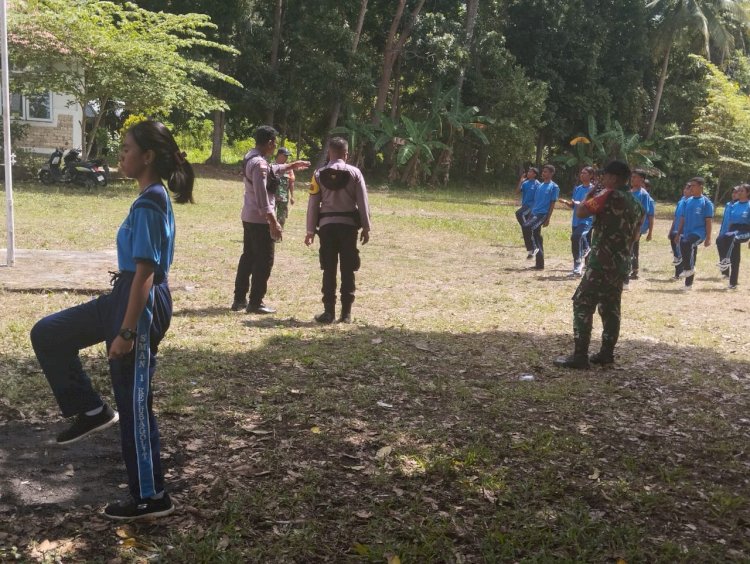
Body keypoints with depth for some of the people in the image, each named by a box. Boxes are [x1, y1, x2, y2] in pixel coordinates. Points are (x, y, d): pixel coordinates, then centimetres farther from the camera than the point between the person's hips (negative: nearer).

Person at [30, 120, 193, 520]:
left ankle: (151, 499, 15)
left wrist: (126, 333, -22)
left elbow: (145, 275, -23)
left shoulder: (148, 205, -20)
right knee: (47, 334, 13)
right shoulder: (154, 198, 10)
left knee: (134, 404, 1)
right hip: (125, 298, 10)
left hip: (140, 307, -10)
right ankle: (91, 410, 20)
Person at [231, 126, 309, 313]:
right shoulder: (259, 164, -21)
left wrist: (291, 166, 35)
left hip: (249, 217, 10)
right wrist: (274, 222, -24)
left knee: (248, 257, 16)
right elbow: (262, 197, -25)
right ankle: (255, 303, 4)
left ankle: (239, 299, 22)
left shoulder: (251, 157, 9)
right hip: (260, 220, -10)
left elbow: (271, 170, 30)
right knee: (264, 261, -1)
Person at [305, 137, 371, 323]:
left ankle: (329, 312, 3)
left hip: (327, 224, 0)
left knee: (329, 269, 5)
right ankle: (346, 312, 6)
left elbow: (313, 203, 1)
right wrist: (366, 227, 4)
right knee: (348, 270, 5)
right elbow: (362, 202, -2)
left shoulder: (319, 174, 2)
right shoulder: (354, 173, 0)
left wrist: (310, 230, 5)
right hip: (349, 224, 0)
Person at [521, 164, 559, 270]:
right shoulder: (539, 186, 17)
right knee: (537, 236, 7)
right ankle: (540, 264, 12)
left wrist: (548, 218, -11)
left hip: (543, 214, -7)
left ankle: (534, 248, -10)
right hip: (534, 213, 7)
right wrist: (531, 213, 15)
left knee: (527, 227, -28)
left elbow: (552, 203, -7)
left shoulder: (554, 187, -4)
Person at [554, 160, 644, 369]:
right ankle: (606, 353, 17)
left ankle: (580, 356, -9)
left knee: (582, 304, -6)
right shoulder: (637, 205, 14)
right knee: (610, 308, 14)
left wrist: (589, 196, 4)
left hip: (602, 262, -8)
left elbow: (580, 213, -12)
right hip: (622, 265, 8)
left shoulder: (610, 195, -10)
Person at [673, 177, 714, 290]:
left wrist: (708, 238, -9)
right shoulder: (687, 202, 13)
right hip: (687, 233, 6)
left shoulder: (706, 202, -3)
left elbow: (708, 221, -5)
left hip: (699, 232, -6)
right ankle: (688, 284, 15)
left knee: (686, 243, -33)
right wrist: (678, 234, 12)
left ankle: (688, 268, -16)